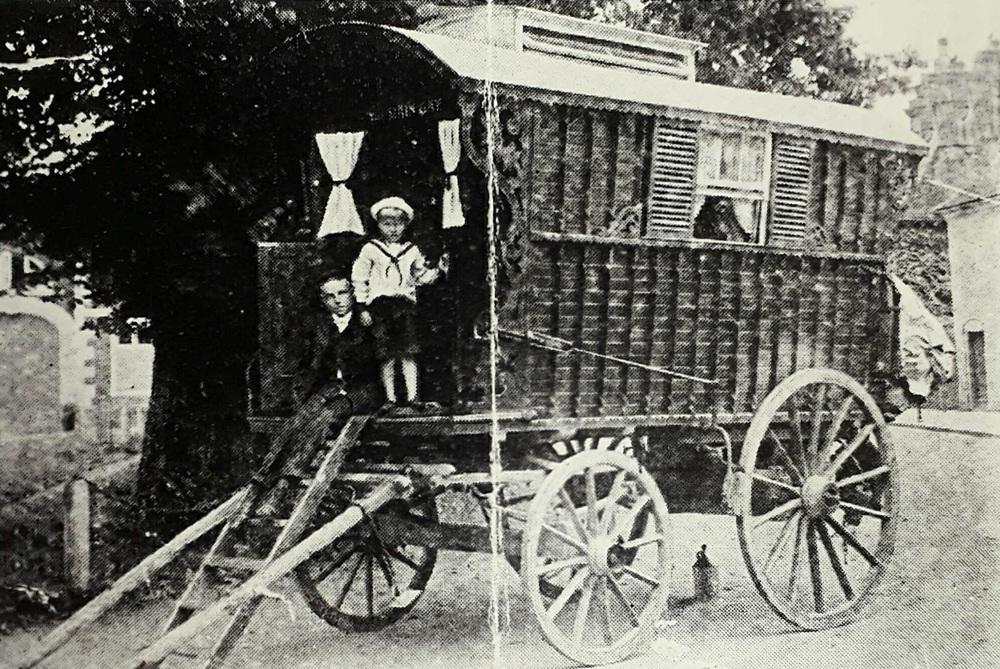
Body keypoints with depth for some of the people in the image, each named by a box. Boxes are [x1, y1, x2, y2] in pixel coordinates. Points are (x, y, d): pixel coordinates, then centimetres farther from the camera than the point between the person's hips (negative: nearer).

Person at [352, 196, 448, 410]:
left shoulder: (411, 250, 10)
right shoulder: (370, 249, 2)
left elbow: (422, 276, 18)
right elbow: (359, 279, 3)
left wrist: (438, 270, 0)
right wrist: (363, 307, -1)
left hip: (405, 304, 2)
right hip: (380, 305, -1)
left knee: (408, 354, -3)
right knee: (386, 356, 0)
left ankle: (412, 397, -1)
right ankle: (390, 398, 7)